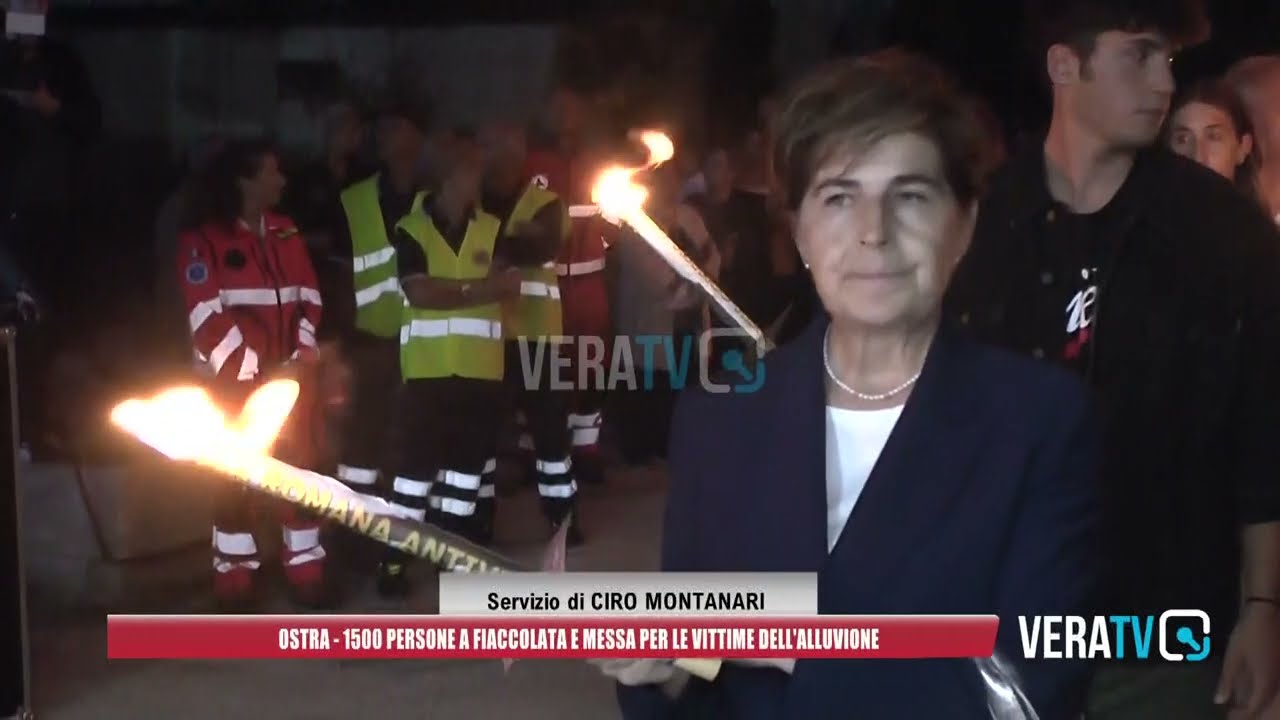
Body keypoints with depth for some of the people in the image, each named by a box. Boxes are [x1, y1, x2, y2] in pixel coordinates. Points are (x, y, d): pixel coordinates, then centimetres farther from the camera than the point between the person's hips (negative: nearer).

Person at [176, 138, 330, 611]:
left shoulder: (286, 235, 9)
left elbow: (308, 299, 9)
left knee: (300, 464, 6)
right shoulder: (204, 241, -8)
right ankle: (235, 573, 12)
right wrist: (251, 368, -17)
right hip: (234, 378, -5)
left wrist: (302, 354, -5)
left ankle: (305, 567, 15)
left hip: (286, 375, 5)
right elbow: (207, 316, -14)